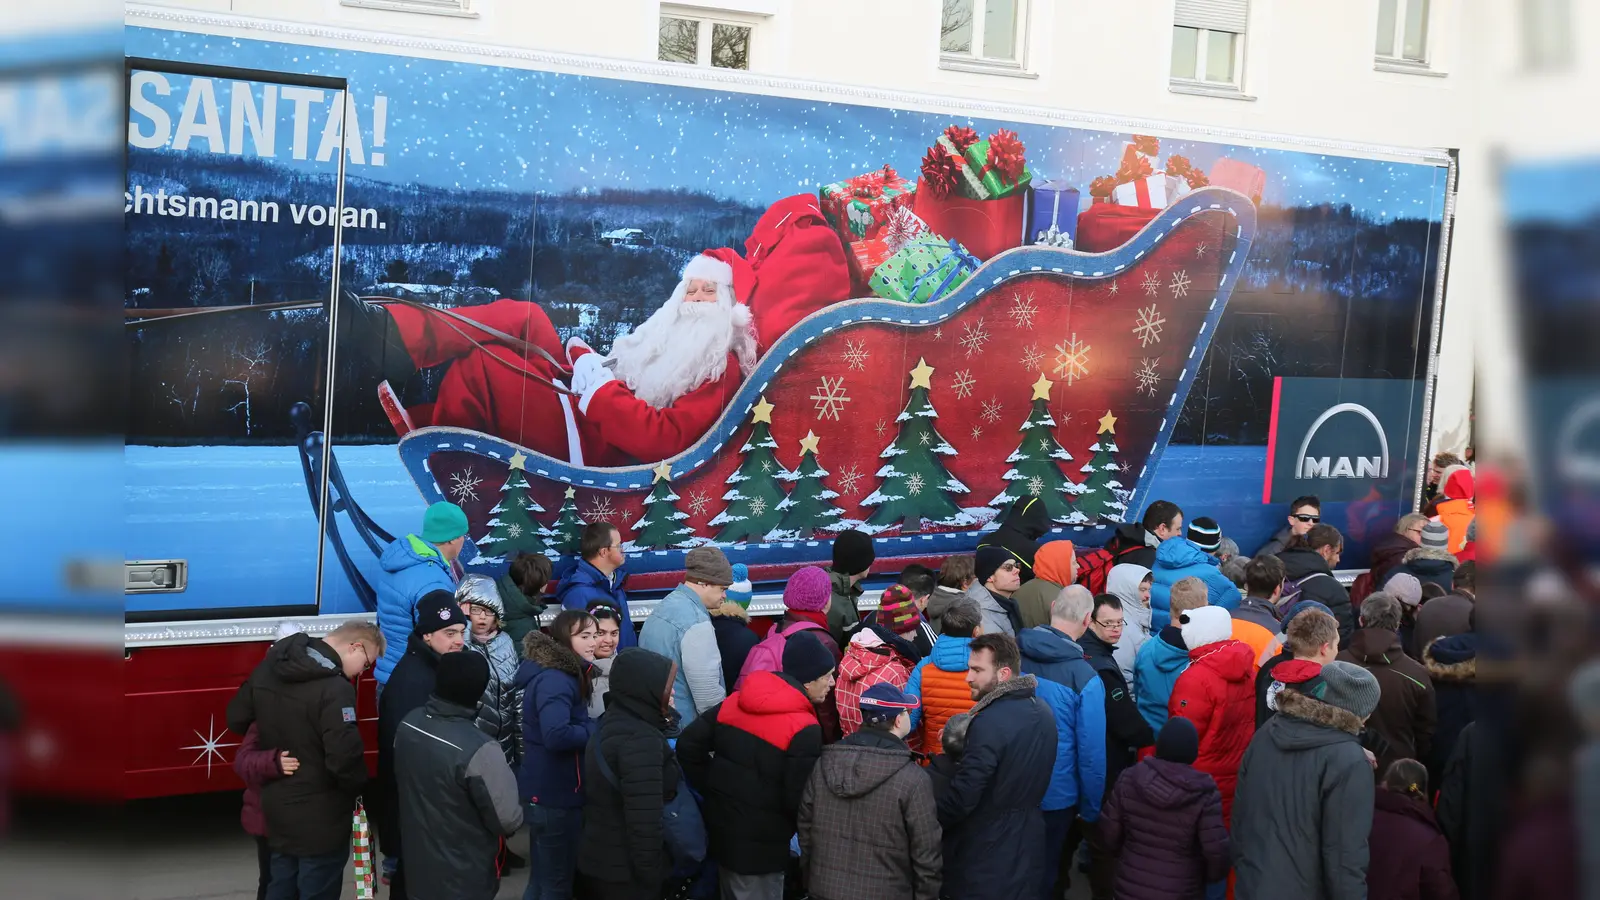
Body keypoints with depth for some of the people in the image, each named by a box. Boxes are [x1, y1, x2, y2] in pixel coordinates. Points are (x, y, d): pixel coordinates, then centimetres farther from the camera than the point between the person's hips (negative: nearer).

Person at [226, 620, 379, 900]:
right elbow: (344, 760, -30)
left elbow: (237, 719, 13)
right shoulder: (334, 689, -26)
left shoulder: (268, 668, 0)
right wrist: (360, 792, -11)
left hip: (276, 810, 8)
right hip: (320, 820, -8)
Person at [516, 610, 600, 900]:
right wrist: (599, 728, -20)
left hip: (548, 791, 10)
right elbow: (556, 735, -34)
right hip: (554, 794, -10)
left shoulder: (564, 674, 10)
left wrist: (596, 725, -1)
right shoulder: (555, 680, -21)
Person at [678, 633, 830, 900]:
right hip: (760, 846, -7)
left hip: (720, 828, 7)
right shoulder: (805, 730, -20)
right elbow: (798, 799, -20)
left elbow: (688, 745, 2)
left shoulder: (736, 701, 0)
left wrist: (714, 792, 9)